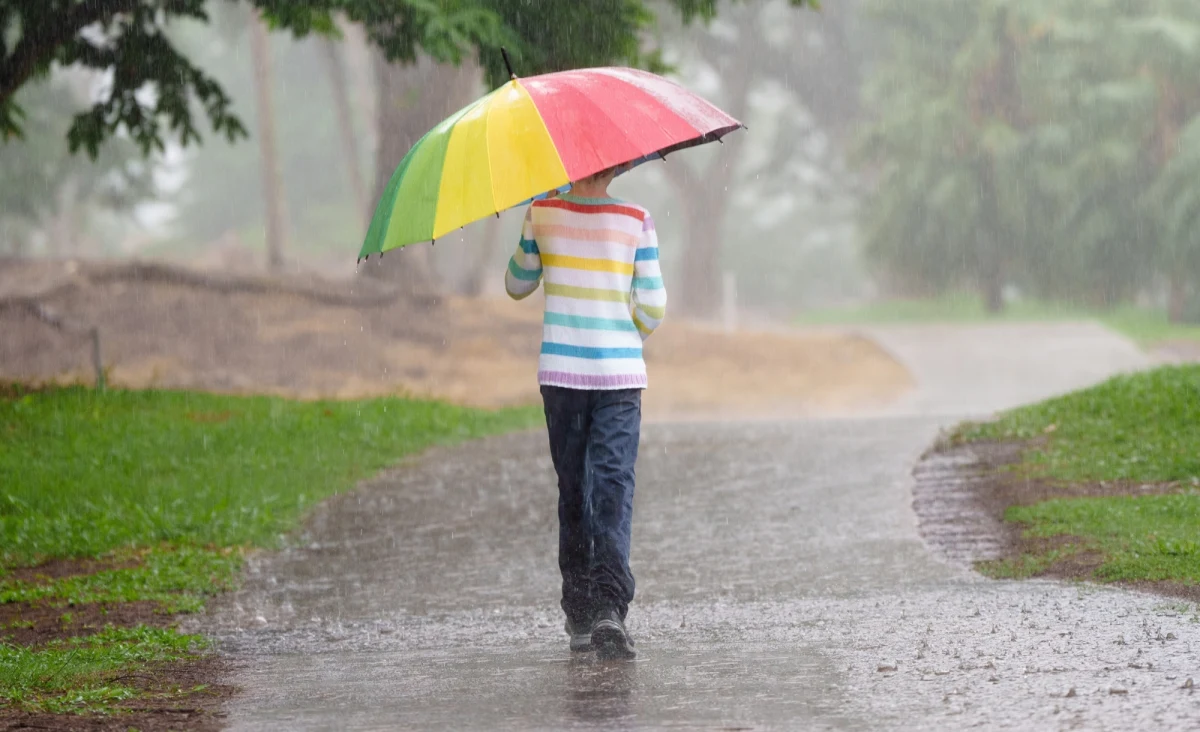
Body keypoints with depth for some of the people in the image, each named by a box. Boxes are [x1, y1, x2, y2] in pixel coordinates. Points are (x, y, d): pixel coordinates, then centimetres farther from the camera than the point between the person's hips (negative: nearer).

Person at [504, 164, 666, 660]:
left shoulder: (542, 214, -1)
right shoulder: (636, 221, -4)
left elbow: (517, 286, 12)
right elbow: (653, 306, -1)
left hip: (560, 373, 1)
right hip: (620, 376, -1)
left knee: (573, 491, 12)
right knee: (614, 490, -5)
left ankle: (579, 616, 16)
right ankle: (609, 607, -22)